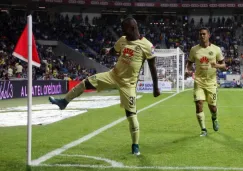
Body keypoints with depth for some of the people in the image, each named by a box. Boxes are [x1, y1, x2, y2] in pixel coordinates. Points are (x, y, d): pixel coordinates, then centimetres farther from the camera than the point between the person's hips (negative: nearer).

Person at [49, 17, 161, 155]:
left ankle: (135, 145, 8)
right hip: (114, 75, 5)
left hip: (128, 83, -5)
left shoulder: (147, 46, -15)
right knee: (86, 83, -2)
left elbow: (153, 67, -9)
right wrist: (110, 52, 3)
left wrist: (156, 88, -7)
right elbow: (113, 51, 24)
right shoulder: (122, 40, 2)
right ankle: (64, 102, 16)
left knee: (131, 114, -4)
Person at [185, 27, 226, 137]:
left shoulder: (216, 49, -2)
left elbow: (224, 65, 2)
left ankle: (214, 119, 42)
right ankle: (203, 130, -3)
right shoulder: (194, 49, 2)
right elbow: (189, 63, 12)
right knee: (199, 104, -14)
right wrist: (187, 70, -10)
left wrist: (217, 65, -21)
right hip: (199, 81, 1)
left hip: (211, 81, 0)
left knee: (212, 106, 5)